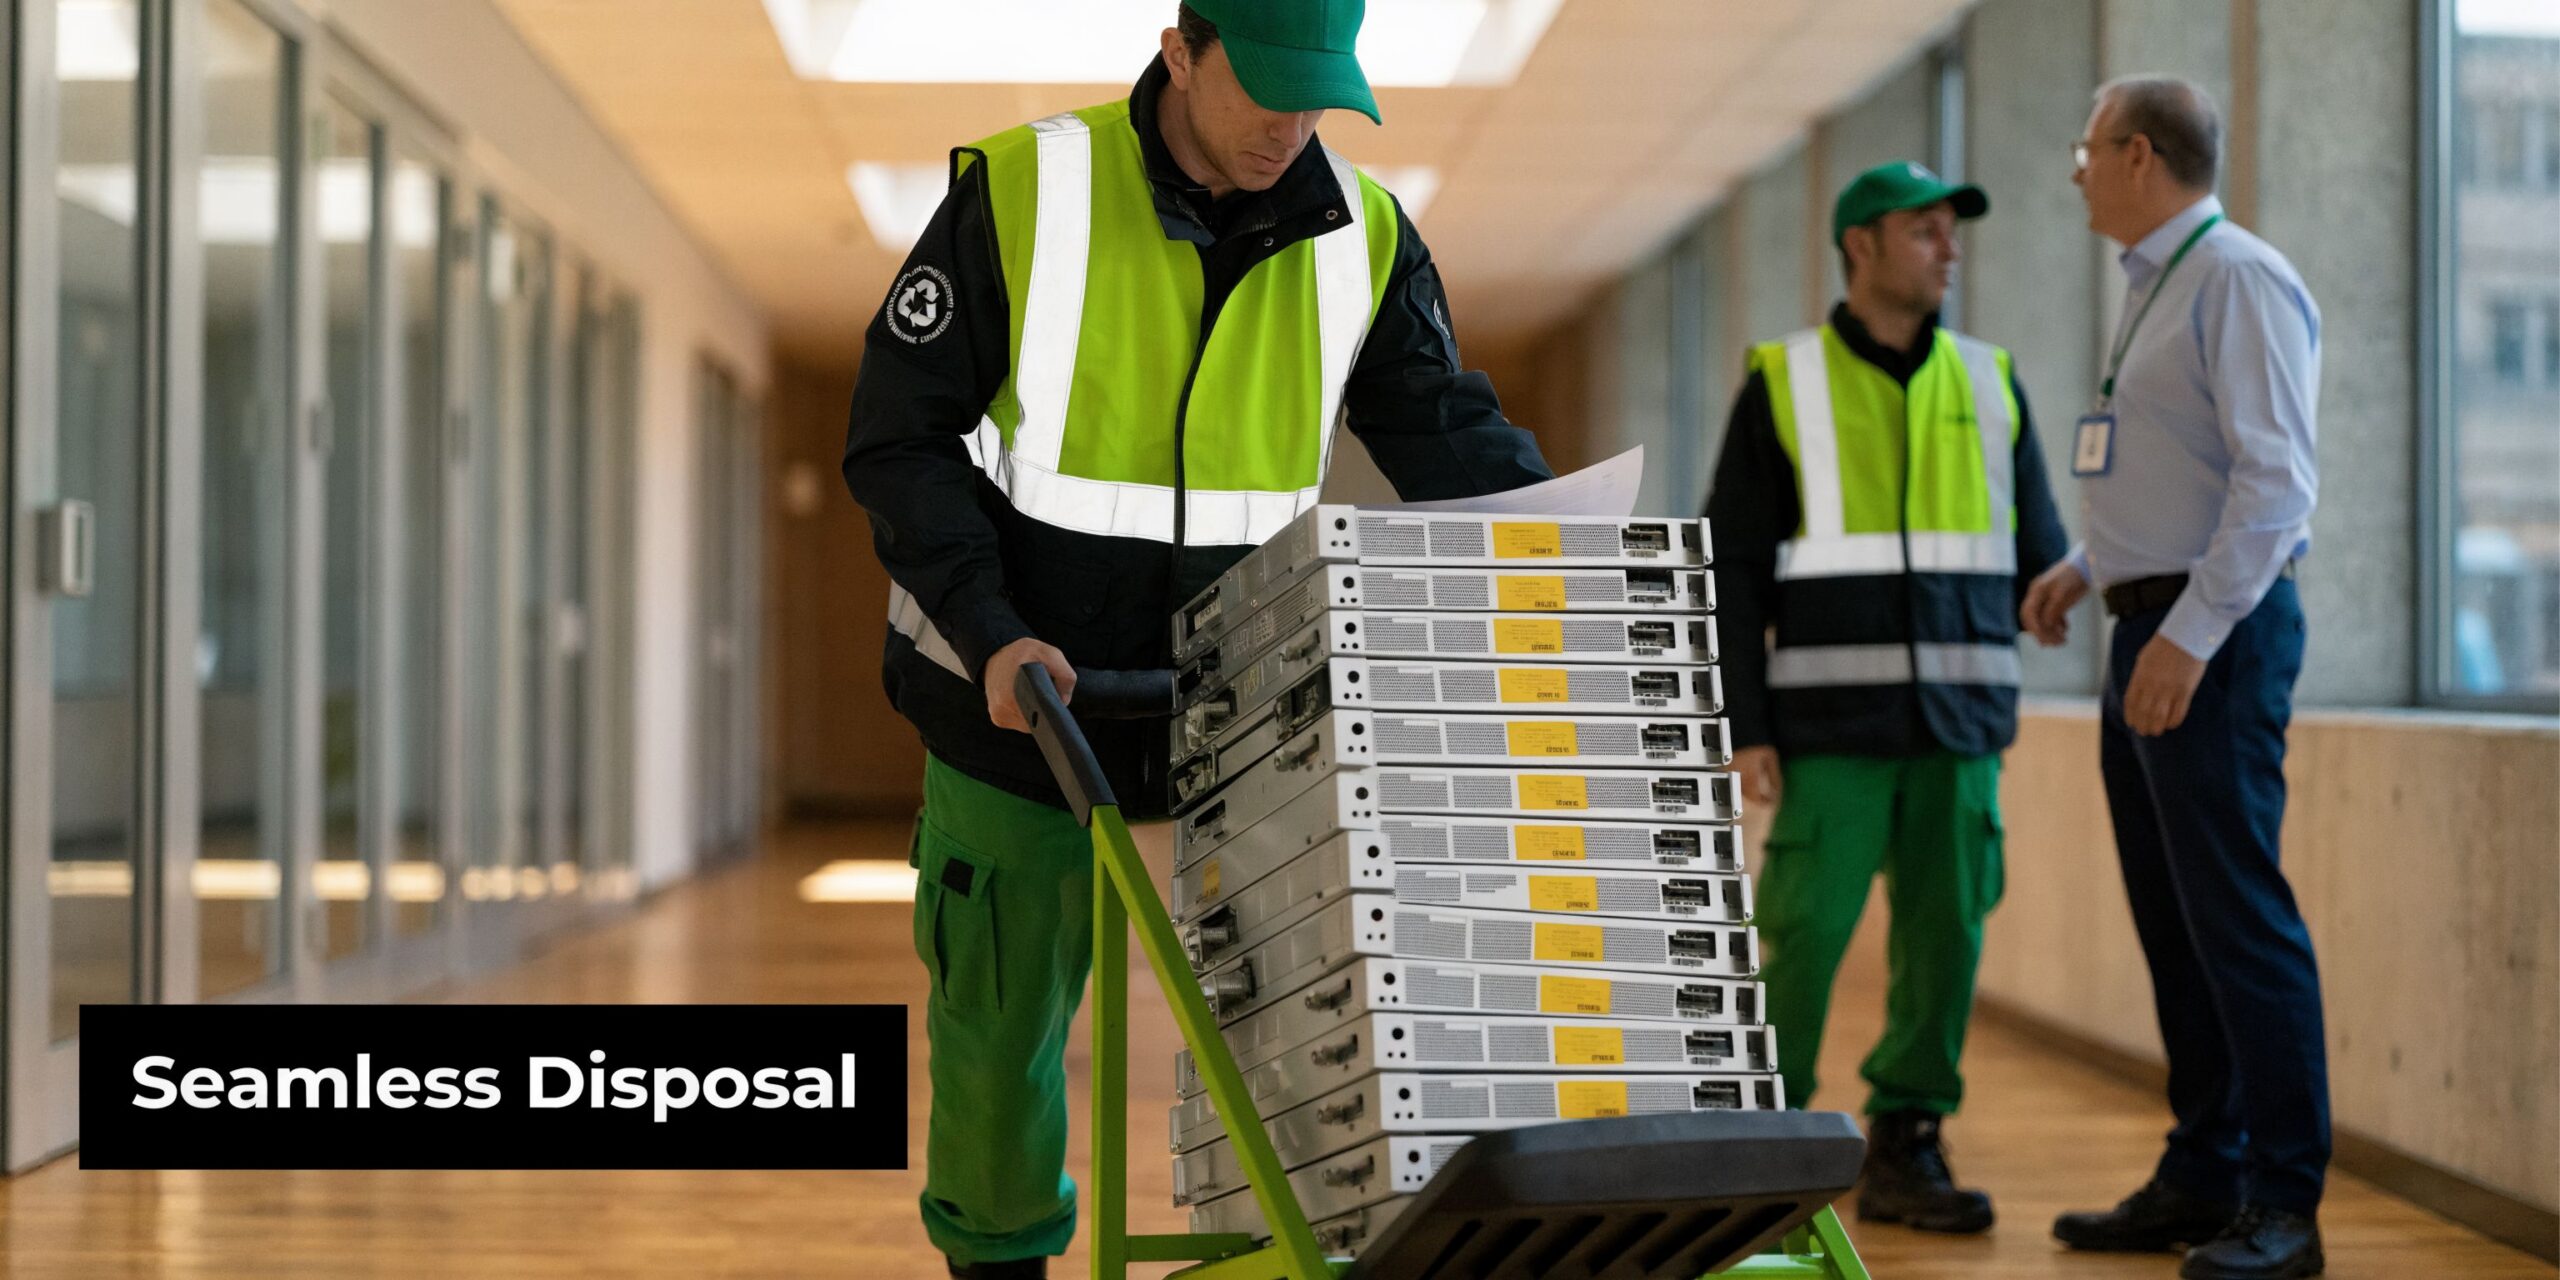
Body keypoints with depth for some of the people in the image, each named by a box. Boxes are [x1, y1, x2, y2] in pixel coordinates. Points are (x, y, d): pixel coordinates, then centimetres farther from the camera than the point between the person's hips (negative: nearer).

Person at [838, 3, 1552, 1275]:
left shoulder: (1362, 236, -6)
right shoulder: (1021, 195, -15)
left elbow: (1457, 443, -3)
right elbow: (899, 440, -12)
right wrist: (990, 634, -24)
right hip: (1025, 694, -2)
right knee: (1003, 1022, 11)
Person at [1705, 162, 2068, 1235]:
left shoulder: (1989, 383, 11)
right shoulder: (1781, 385, 1)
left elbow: (2039, 548, 13)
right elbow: (1732, 570, -1)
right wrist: (1744, 729, -8)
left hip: (1960, 717, 3)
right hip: (1831, 721, -3)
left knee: (1945, 932, 3)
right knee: (1805, 931, -6)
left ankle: (1904, 1149, 14)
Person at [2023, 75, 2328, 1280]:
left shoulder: (2239, 280, -12)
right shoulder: (2154, 287, 18)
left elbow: (2274, 477, -20)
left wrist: (2191, 634, -24)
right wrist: (2091, 563, 17)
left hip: (2215, 633, -10)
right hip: (2152, 627, 10)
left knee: (2237, 914, -9)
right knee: (2171, 919, 12)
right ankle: (2201, 1179, 20)